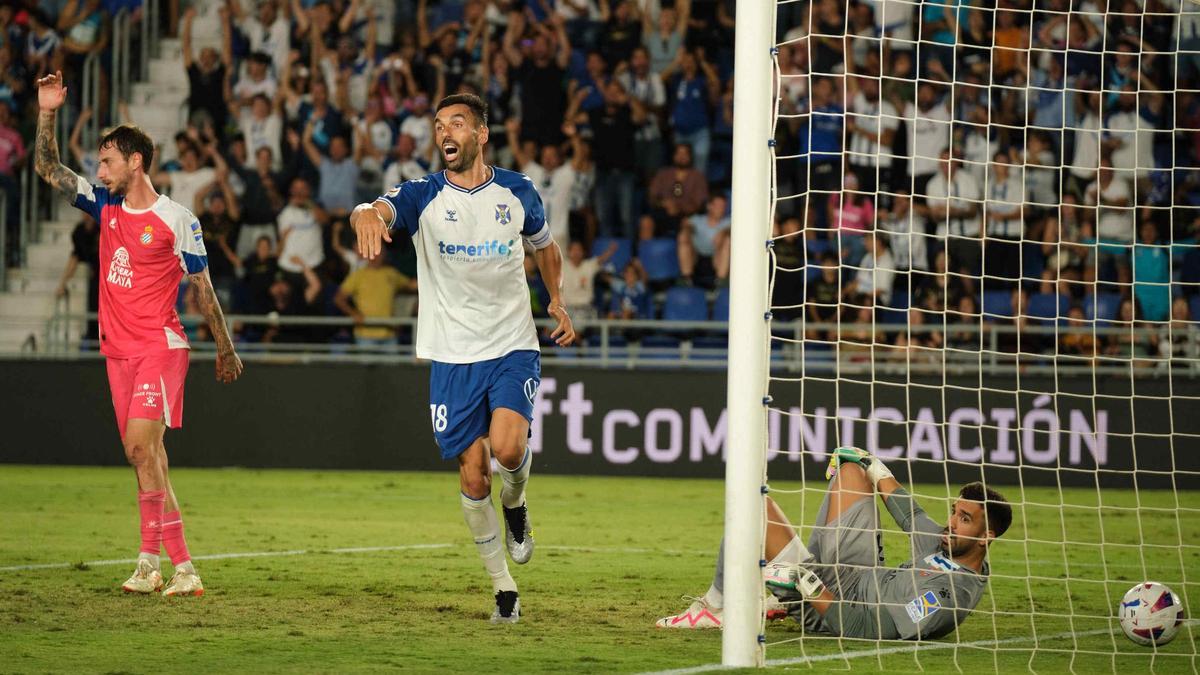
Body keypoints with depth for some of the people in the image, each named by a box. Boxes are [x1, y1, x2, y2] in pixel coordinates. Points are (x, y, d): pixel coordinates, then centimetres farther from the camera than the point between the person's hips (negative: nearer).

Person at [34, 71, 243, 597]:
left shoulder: (176, 219, -6)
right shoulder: (106, 207, 10)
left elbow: (202, 287, 0)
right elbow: (47, 169, 11)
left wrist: (225, 348, 3)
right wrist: (47, 114, -1)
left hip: (160, 346, -6)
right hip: (118, 350, 6)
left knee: (141, 445, -18)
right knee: (144, 455, 4)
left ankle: (151, 557, -17)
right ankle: (181, 567, 7)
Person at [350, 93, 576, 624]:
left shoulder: (517, 192, 2)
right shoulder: (423, 196, -4)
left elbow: (545, 246, 22)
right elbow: (377, 209, -25)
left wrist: (557, 301, 11)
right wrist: (365, 215, -49)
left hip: (513, 346, 0)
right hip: (452, 356, 0)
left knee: (507, 448, -24)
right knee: (473, 477, -1)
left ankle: (515, 506, 12)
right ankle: (504, 589, 13)